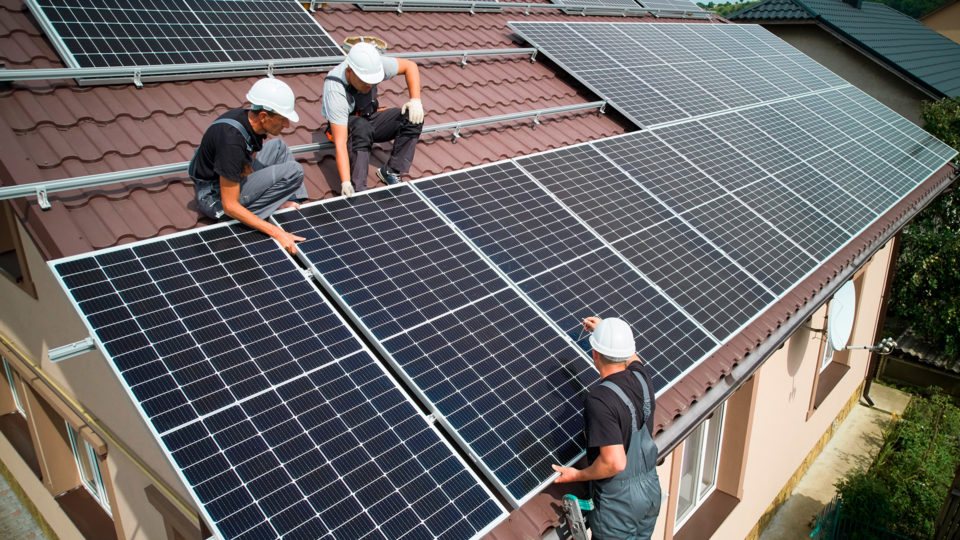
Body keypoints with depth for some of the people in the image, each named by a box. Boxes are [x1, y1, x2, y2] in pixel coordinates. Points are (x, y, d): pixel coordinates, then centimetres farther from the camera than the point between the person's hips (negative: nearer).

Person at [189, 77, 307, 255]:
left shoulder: (250, 119, -7)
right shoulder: (232, 140, -32)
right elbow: (230, 206, -30)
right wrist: (277, 233, -34)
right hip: (215, 197, -9)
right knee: (294, 171, -22)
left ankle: (292, 202, 4)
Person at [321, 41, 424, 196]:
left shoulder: (372, 65, -24)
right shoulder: (335, 92, -36)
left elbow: (410, 66, -6)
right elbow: (340, 144, -40)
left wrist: (415, 100, -19)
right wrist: (345, 183, -47)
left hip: (370, 118, 5)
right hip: (343, 126, -5)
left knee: (413, 116, -18)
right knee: (361, 127, -41)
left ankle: (391, 171, -13)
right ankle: (356, 190, -37)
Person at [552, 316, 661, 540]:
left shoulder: (600, 400, -29)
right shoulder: (641, 377, -7)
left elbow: (614, 462, -30)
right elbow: (632, 357, 20)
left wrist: (577, 475, -14)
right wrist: (605, 330, 33)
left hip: (618, 502, -7)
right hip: (650, 490, 7)